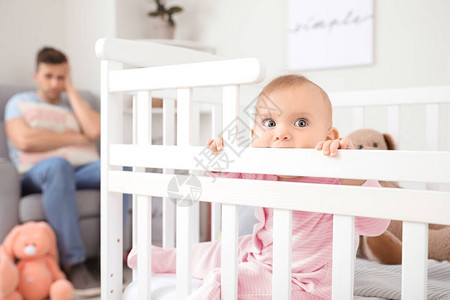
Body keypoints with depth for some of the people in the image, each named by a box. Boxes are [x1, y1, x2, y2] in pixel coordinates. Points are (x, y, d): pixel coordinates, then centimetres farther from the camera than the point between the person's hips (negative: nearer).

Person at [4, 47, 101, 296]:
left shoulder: (74, 103, 27)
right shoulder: (20, 103, 18)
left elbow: (95, 131, 3)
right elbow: (25, 141, -5)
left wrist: (71, 90, 11)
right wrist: (76, 138, 0)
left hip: (84, 170, 3)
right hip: (37, 175, -3)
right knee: (58, 164, -41)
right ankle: (73, 265, -39)